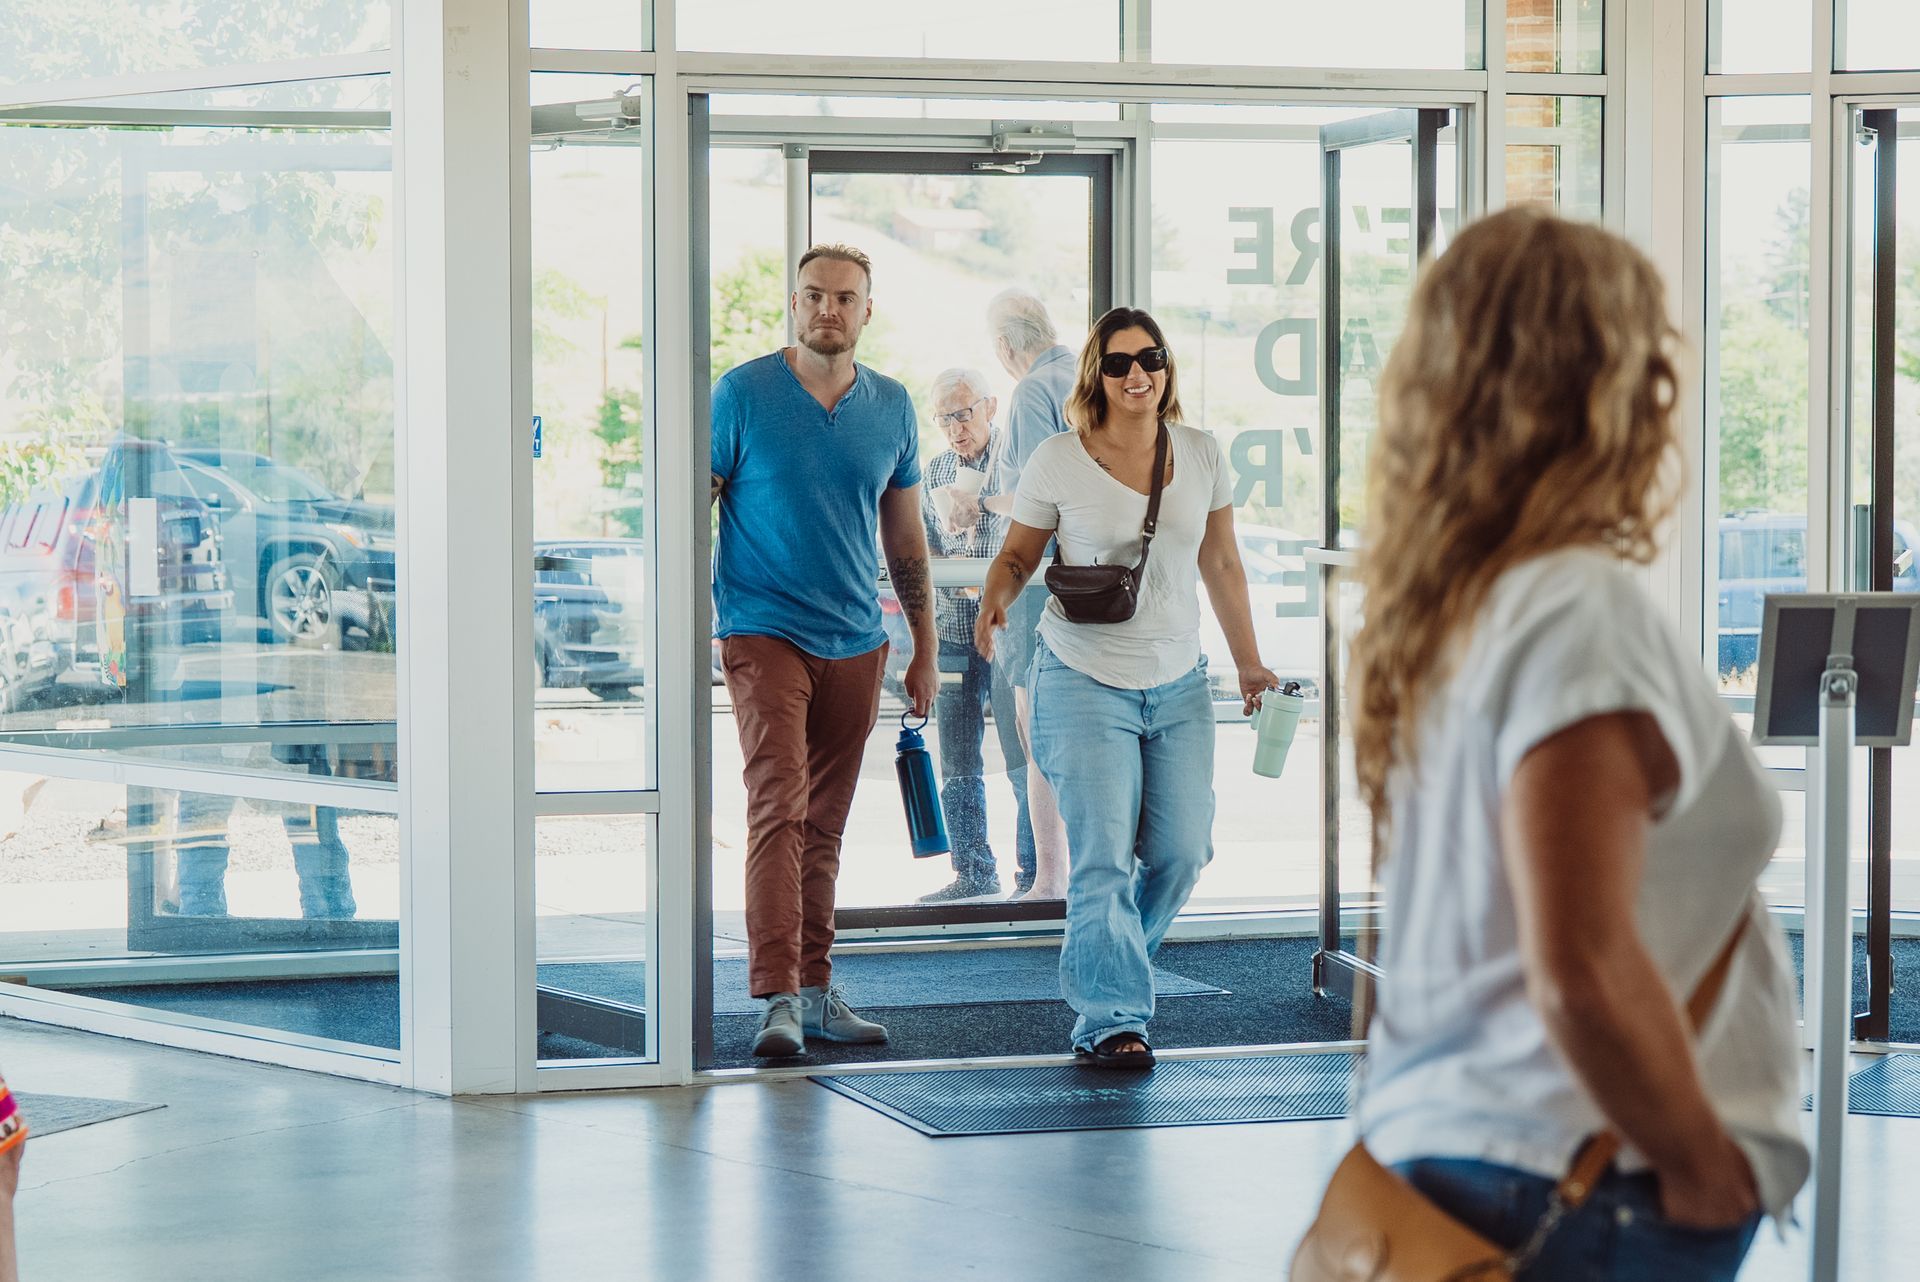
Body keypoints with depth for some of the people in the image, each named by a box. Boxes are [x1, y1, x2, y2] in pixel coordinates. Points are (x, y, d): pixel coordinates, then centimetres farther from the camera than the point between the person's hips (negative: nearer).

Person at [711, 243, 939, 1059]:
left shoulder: (891, 407, 9)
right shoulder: (742, 394, -4)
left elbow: (905, 535, 16)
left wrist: (926, 648, 15)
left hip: (856, 644, 4)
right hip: (764, 631, -4)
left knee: (826, 823, 9)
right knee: (780, 806, -15)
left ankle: (815, 989, 17)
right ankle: (777, 999, -19)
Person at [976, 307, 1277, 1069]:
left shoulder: (1201, 455, 4)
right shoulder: (1058, 461, -6)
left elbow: (1222, 565, 13)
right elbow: (1018, 553, 3)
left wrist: (1248, 662, 13)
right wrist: (996, 599, -19)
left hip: (1178, 686, 4)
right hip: (1084, 682, -4)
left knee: (1182, 850, 4)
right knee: (1103, 854, -11)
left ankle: (1103, 968, 30)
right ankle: (1110, 1020, -4)